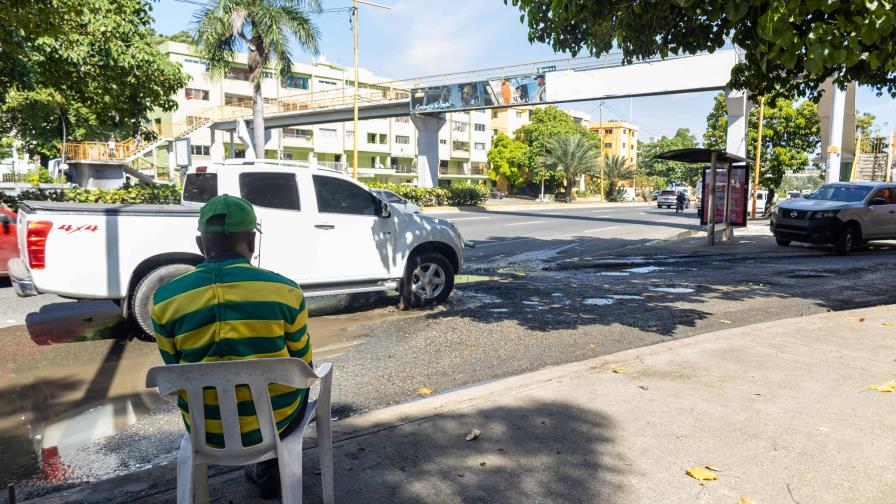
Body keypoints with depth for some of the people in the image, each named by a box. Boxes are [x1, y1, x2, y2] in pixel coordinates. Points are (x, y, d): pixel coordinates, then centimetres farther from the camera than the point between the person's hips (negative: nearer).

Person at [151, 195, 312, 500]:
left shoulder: (165, 298, -9)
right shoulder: (285, 290, -15)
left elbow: (176, 371, 5)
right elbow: (302, 364, -1)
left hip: (204, 428, 3)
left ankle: (265, 470, 46)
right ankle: (268, 472, 41)